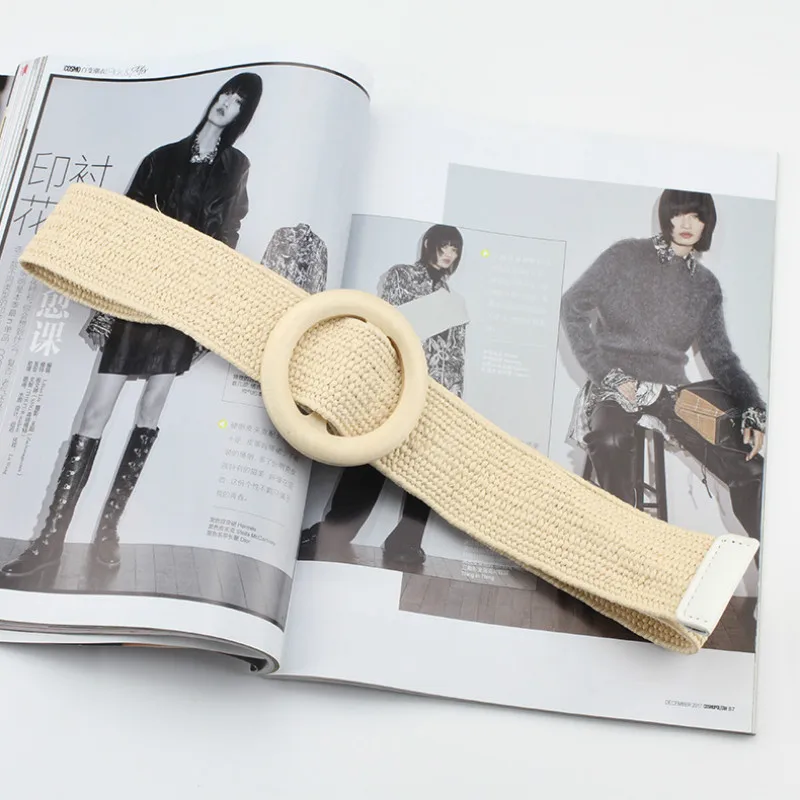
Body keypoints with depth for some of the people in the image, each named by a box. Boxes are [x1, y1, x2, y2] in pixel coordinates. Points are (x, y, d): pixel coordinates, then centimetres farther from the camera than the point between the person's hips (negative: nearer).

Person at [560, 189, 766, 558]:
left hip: (671, 392, 4)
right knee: (609, 443, -40)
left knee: (748, 467, -12)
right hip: (615, 388, -4)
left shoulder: (706, 285, 14)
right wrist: (606, 372, -10)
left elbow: (719, 355, 14)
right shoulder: (626, 256, 3)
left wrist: (753, 409, -2)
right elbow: (573, 307, -2)